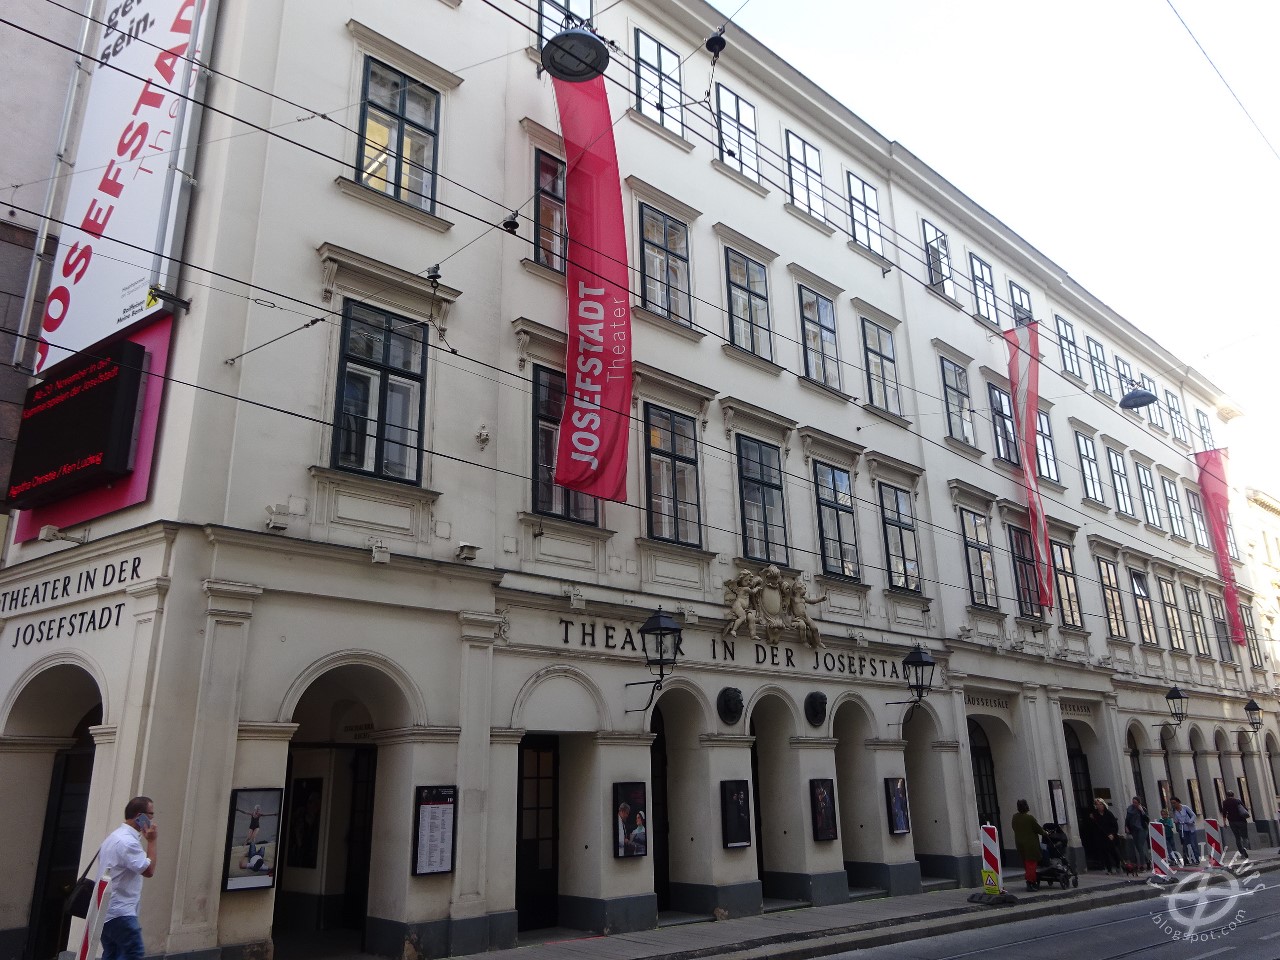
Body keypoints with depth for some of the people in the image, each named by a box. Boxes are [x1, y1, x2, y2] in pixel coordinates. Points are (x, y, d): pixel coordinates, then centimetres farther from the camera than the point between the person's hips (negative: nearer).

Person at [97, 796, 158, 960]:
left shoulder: (115, 836, 14)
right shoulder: (128, 841, -20)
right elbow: (149, 870, -19)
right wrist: (151, 841, -13)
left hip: (106, 911, 10)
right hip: (121, 912, -10)